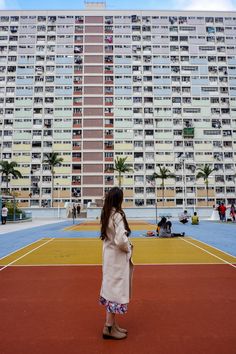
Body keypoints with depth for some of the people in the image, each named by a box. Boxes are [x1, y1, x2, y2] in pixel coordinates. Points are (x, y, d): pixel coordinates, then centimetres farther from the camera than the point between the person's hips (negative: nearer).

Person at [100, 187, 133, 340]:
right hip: (117, 257, -9)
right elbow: (120, 240, -28)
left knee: (111, 288, 17)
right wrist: (128, 248, -8)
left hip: (109, 254, 9)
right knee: (116, 289, 3)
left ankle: (112, 324, 30)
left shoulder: (106, 214, 5)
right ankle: (109, 327, 16)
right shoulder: (117, 215, -22)